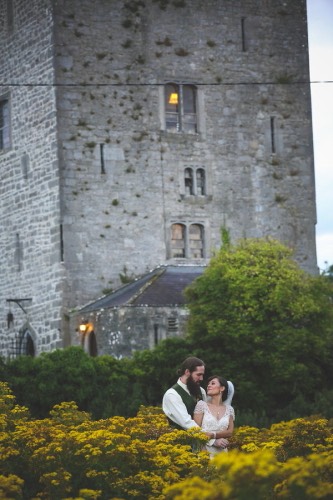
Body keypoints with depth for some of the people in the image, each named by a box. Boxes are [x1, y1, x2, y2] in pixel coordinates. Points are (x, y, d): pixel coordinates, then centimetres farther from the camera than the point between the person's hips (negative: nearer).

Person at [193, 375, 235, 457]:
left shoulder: (229, 409, 10)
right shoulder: (201, 404, 2)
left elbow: (229, 432, 2)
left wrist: (213, 435, -14)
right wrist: (214, 441, -13)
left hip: (222, 451, 2)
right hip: (204, 450, -2)